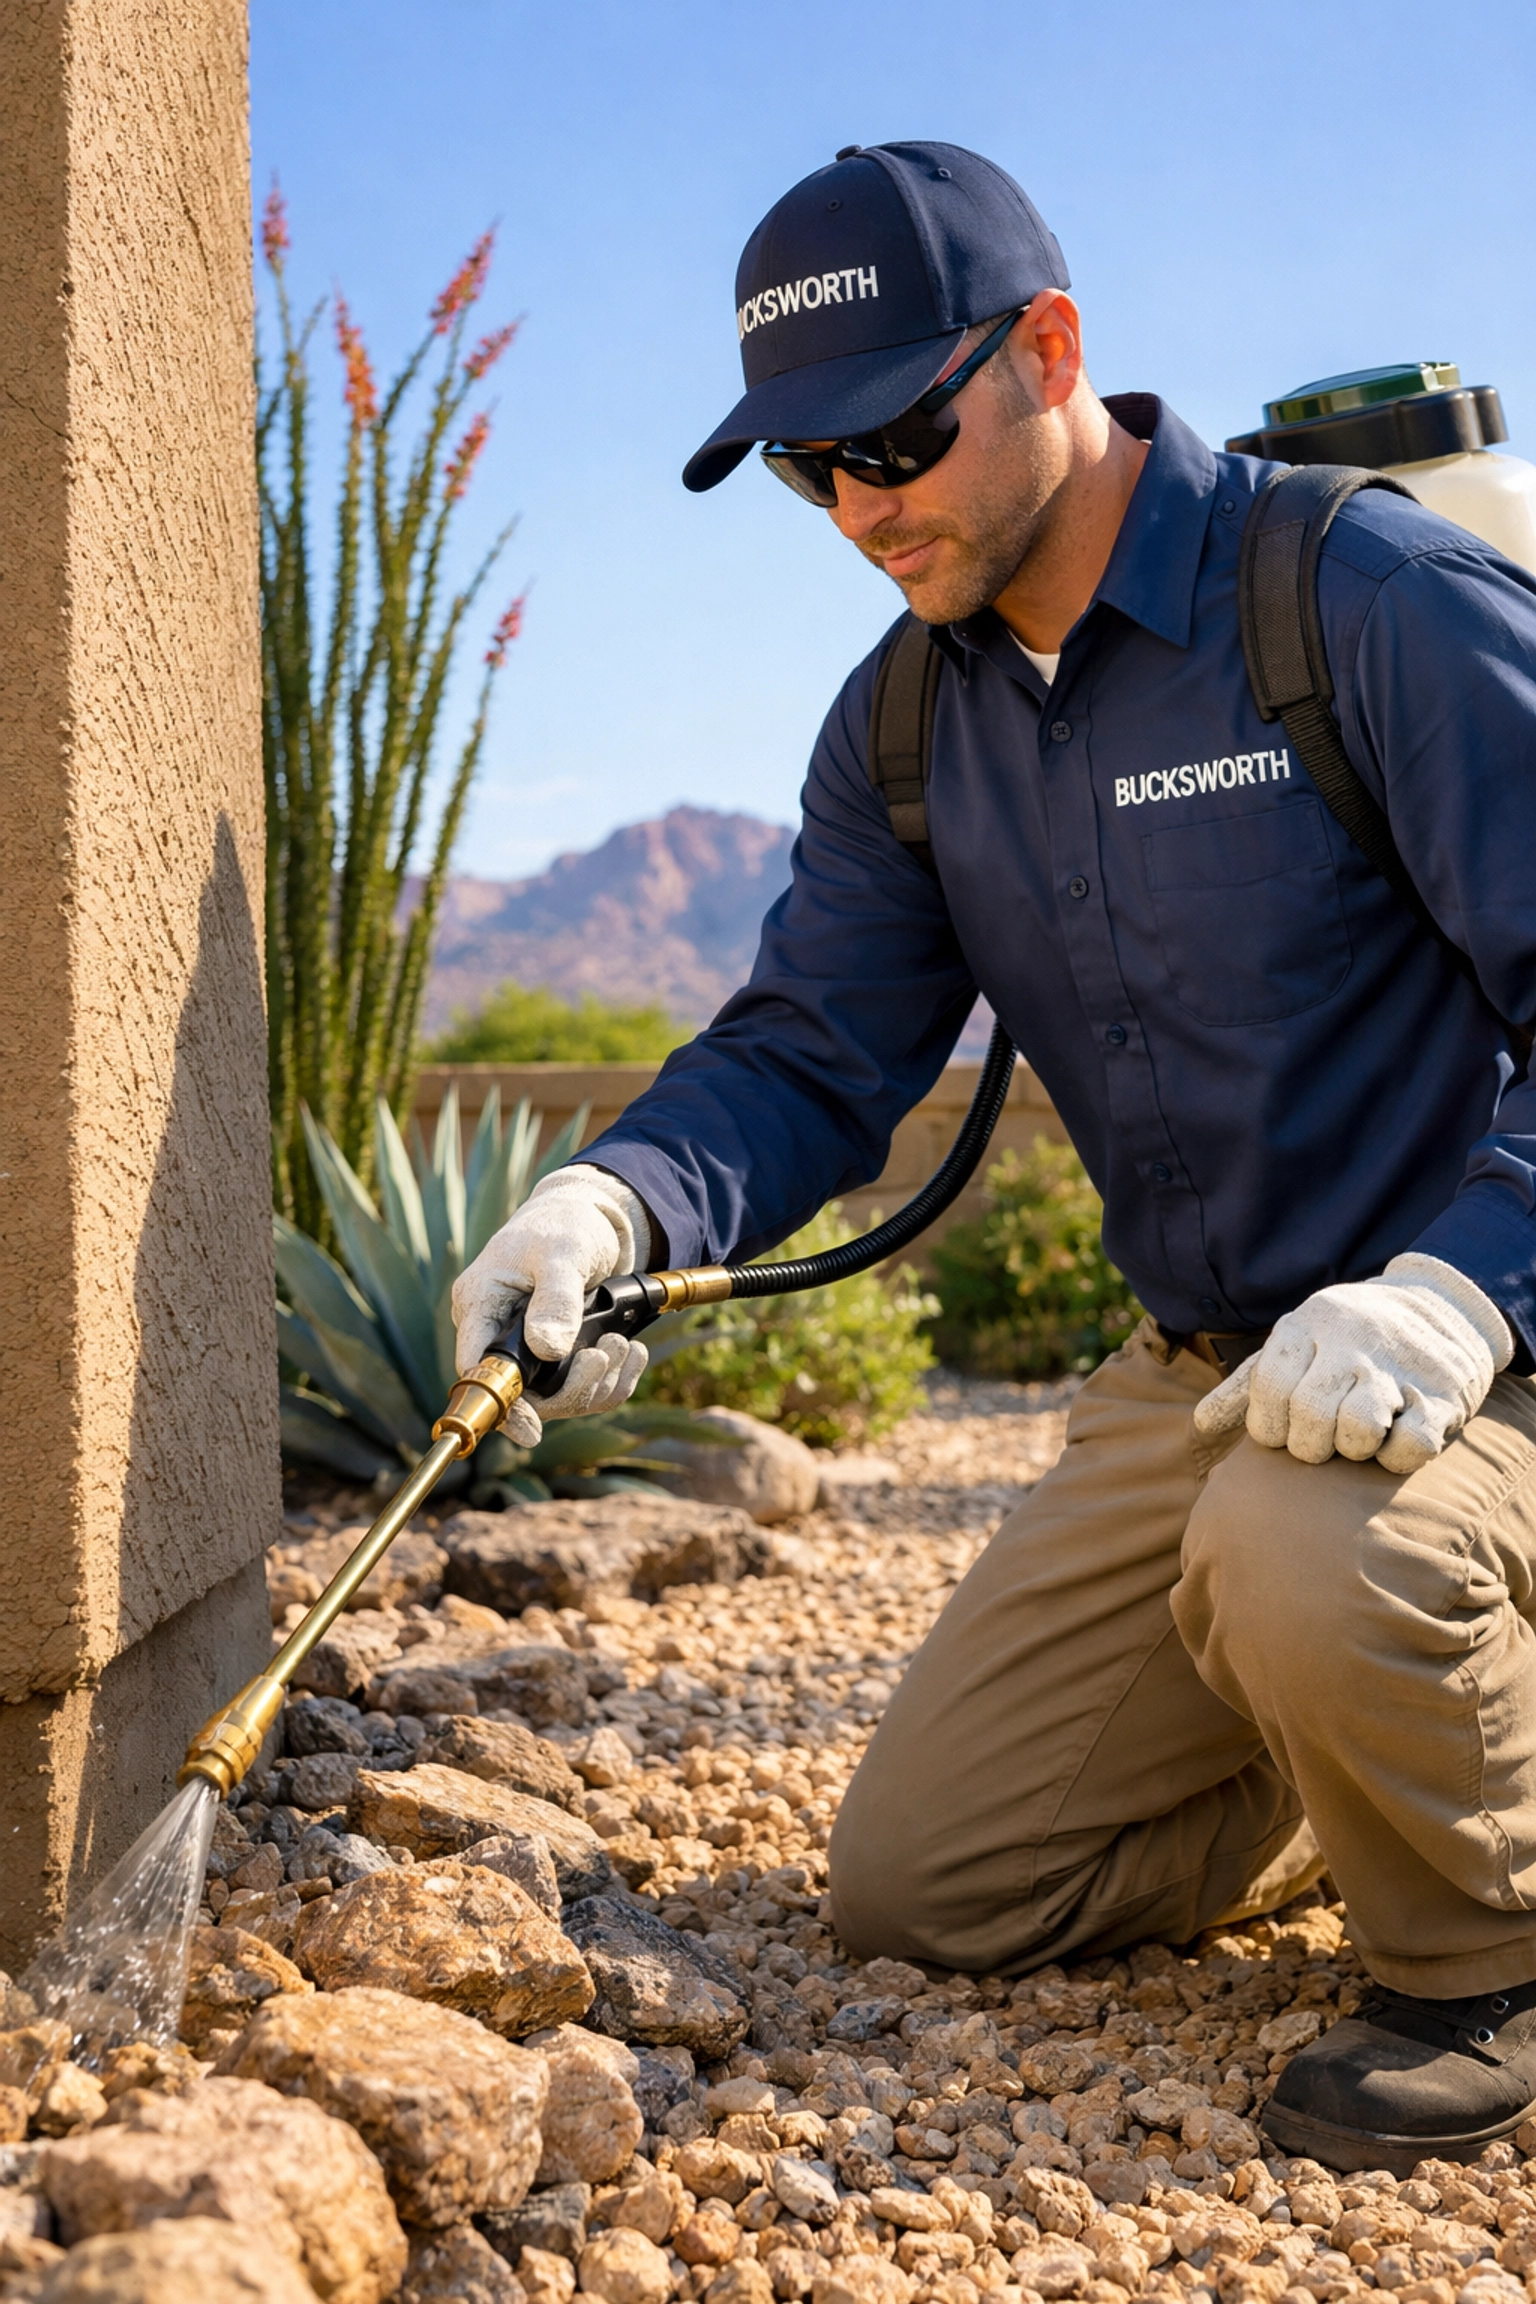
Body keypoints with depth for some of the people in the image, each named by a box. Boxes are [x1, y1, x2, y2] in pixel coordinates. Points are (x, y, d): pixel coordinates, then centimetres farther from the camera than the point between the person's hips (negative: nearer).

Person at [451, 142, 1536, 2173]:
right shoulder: (906, 728, 6)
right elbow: (811, 1054, 1)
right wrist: (613, 1203, -20)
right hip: (1199, 1382, 7)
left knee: (1302, 1547, -42)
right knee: (919, 1885, 7)